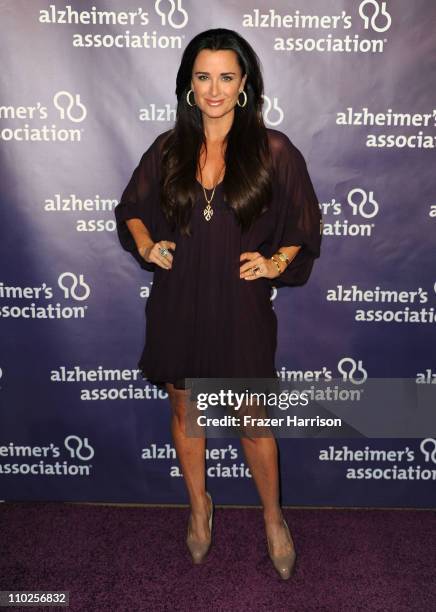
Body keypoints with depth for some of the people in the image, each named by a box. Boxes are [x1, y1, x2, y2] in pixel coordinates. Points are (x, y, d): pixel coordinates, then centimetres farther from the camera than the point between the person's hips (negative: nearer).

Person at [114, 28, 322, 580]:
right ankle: (199, 505, 42)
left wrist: (275, 263, -12)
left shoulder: (272, 150, -5)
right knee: (184, 411, 16)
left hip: (241, 307, -2)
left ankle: (273, 517, 36)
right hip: (178, 305, 3)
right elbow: (131, 209, 13)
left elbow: (304, 222, 4)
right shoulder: (168, 149, 1)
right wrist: (147, 245, -6)